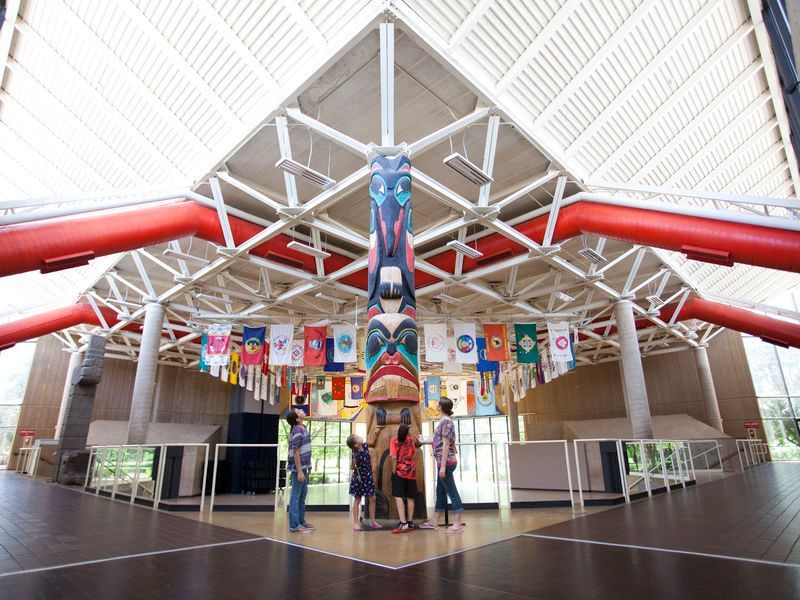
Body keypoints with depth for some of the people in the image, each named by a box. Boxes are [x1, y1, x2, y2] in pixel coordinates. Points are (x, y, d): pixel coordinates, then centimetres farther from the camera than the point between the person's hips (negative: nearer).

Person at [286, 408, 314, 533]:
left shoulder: (303, 428, 9)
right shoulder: (297, 431, -19)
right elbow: (295, 452, -20)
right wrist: (299, 471, -21)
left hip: (303, 466, 9)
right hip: (298, 468, -9)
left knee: (302, 495, 17)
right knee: (296, 496, -1)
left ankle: (301, 520, 27)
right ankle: (294, 525, 7)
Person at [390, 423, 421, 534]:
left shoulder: (394, 440, -6)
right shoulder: (411, 441, 5)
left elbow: (394, 458, -12)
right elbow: (413, 455, 7)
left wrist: (393, 471, -6)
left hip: (399, 471, -4)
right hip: (411, 472, 4)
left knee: (398, 496, -5)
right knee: (410, 497, 11)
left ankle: (403, 523, -17)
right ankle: (410, 523, 14)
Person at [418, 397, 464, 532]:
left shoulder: (446, 421, -15)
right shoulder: (445, 421, 13)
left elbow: (445, 445, -19)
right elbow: (439, 441, 23)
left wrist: (443, 466, -20)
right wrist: (424, 442, 38)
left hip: (446, 462, -10)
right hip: (443, 463, 10)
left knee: (452, 492, -3)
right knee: (440, 492, 15)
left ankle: (458, 523, 3)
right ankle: (434, 522, 24)